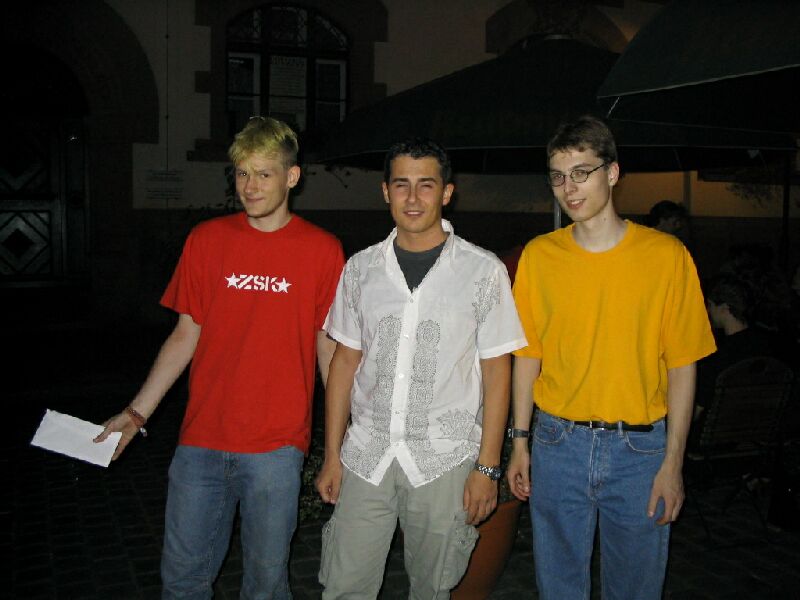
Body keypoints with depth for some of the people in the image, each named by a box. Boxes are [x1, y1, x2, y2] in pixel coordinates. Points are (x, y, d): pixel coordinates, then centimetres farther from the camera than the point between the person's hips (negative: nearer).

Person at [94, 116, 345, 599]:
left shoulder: (322, 250, -3)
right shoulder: (207, 240, 3)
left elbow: (329, 347, 2)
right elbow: (187, 334, 8)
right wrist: (137, 412, 5)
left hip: (276, 447, -2)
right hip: (202, 439, 2)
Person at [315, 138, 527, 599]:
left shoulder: (483, 271, -4)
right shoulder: (361, 268, 4)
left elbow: (497, 371, -2)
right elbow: (346, 361, 9)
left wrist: (487, 467, -6)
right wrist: (332, 454, 7)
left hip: (444, 461, -2)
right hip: (365, 457, 2)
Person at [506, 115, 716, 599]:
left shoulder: (666, 255, -6)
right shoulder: (539, 255, 0)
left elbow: (682, 366, -4)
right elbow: (529, 354, 5)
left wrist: (673, 462, -6)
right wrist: (521, 441, 4)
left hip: (640, 448, -1)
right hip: (558, 444, 2)